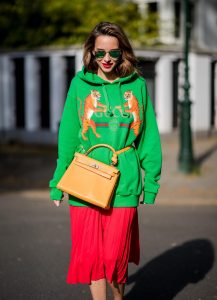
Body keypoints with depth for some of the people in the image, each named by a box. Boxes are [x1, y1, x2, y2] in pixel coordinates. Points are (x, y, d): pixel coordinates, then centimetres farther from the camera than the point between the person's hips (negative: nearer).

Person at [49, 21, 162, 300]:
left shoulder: (137, 85, 2)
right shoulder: (80, 83, 1)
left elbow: (149, 138, 5)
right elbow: (67, 136, 2)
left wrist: (151, 184, 3)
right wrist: (57, 184, 1)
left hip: (124, 184, 0)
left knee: (115, 256, 1)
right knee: (89, 254, 4)